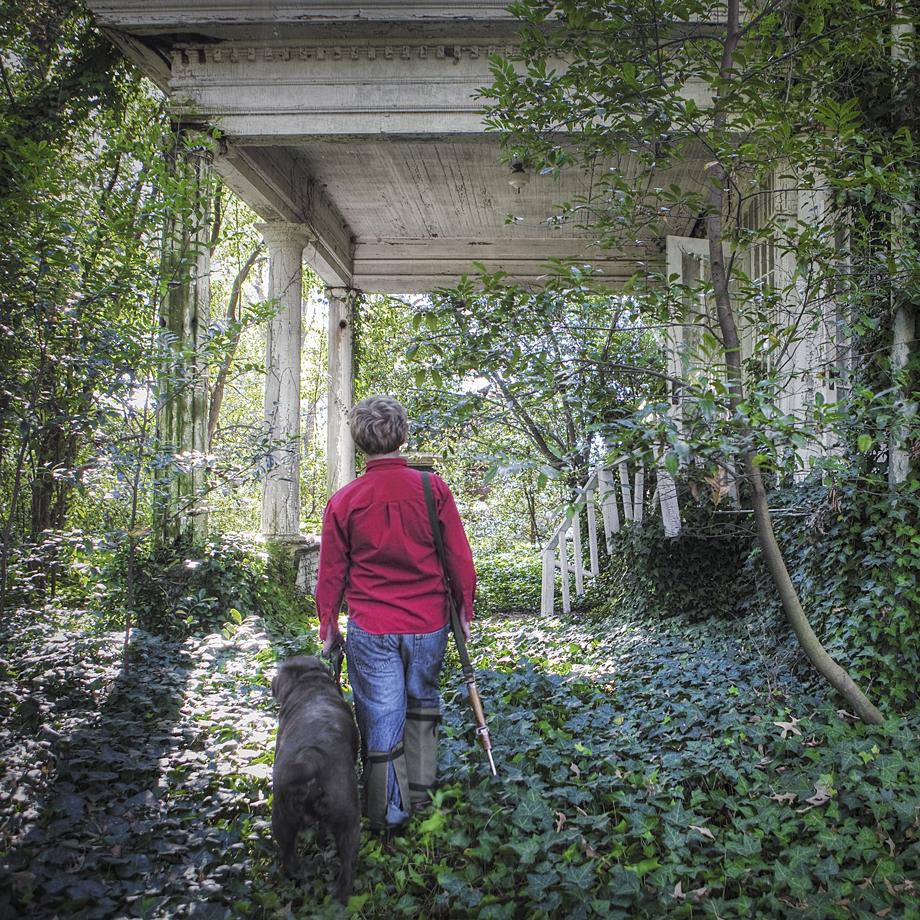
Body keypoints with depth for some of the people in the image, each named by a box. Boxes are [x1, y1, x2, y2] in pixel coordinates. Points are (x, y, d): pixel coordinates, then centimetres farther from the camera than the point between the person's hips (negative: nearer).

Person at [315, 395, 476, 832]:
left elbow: (331, 572, 0)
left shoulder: (343, 501, -6)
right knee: (422, 701, 23)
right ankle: (420, 789, 30)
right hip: (429, 625, 1)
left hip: (370, 631, -1)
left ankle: (388, 814, 16)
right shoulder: (433, 488, -7)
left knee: (381, 718, 8)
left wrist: (328, 627, 12)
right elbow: (459, 558, -2)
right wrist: (464, 609, 11)